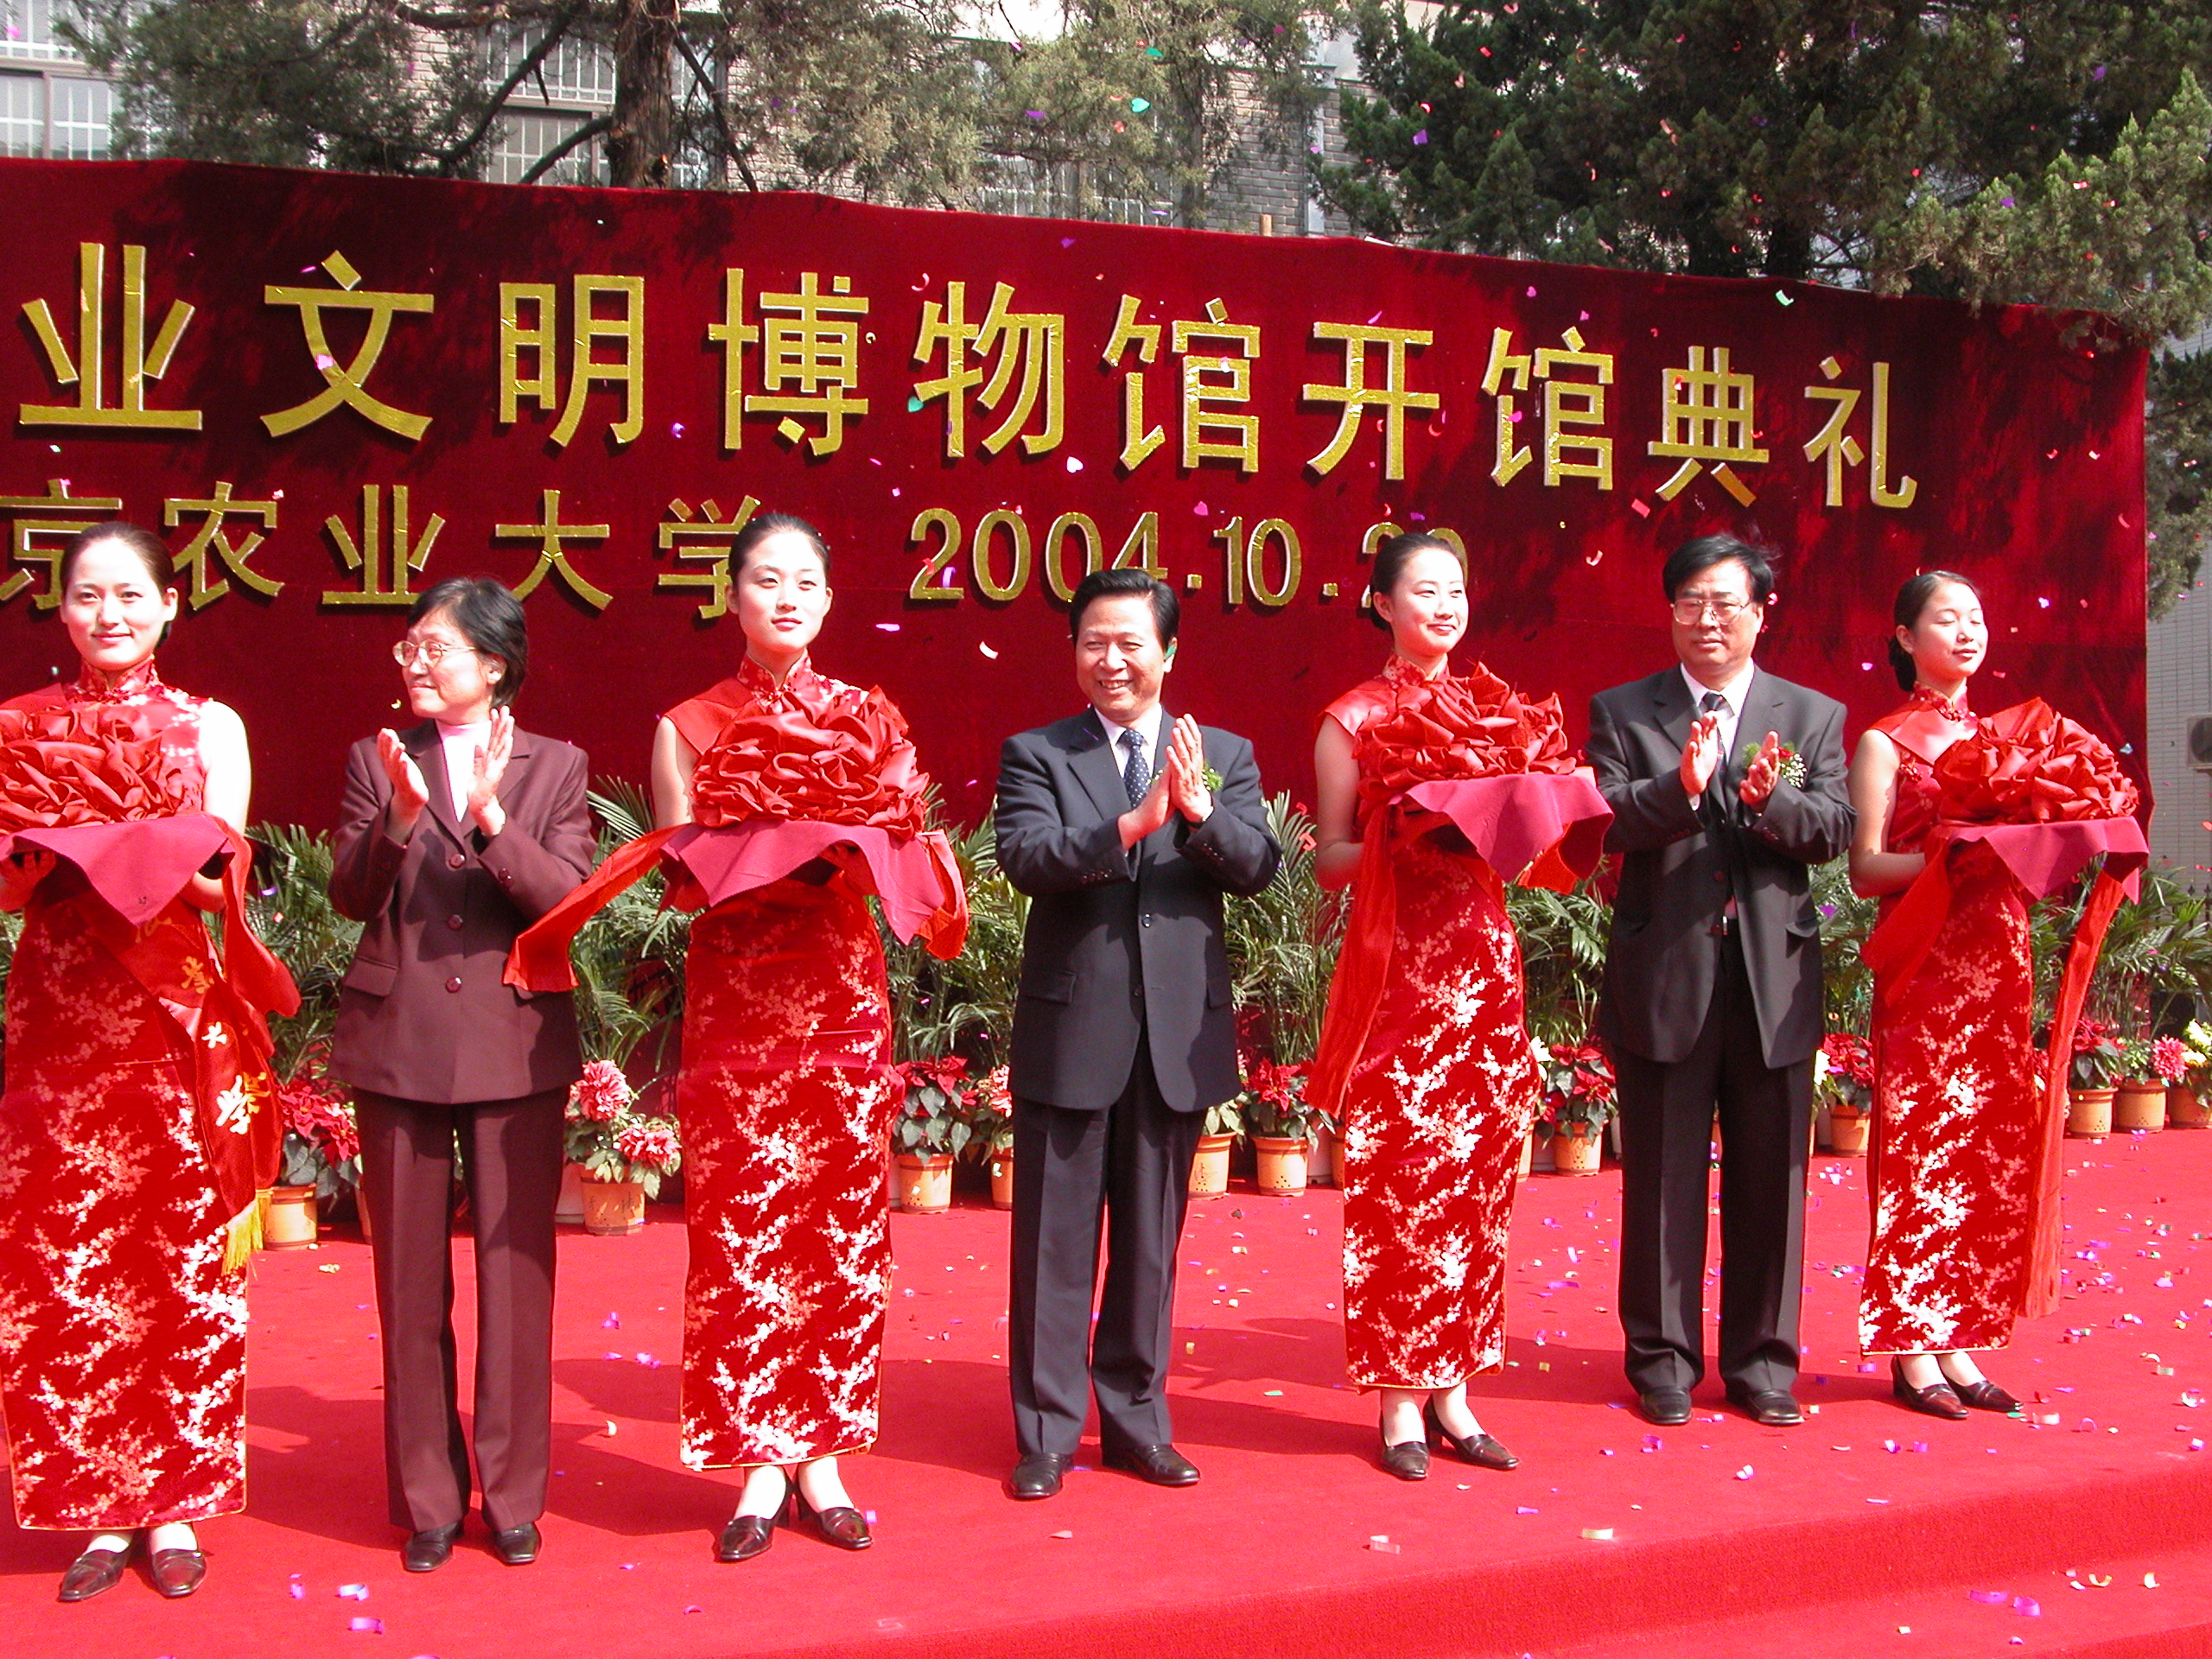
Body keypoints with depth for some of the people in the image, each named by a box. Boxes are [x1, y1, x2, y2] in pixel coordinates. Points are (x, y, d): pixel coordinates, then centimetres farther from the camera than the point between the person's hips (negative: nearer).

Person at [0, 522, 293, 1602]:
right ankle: (97, 1508, 10)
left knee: (184, 1258, 0)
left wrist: (165, 865, -21)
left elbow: (226, 876, 0)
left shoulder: (210, 727, 8)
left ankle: (174, 1504, 10)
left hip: (177, 1021, -1)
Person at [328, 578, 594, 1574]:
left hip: (515, 1043, -1)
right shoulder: (377, 761, 7)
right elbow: (350, 896, -1)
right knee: (410, 1278, 7)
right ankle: (426, 1501, 18)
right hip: (399, 1043, 1)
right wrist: (402, 816, -18)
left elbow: (570, 899, -8)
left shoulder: (554, 767, 4)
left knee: (516, 1273, 3)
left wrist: (490, 815, -22)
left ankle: (513, 1495, 16)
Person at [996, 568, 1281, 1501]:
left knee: (1151, 1241, 13)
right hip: (1070, 1030, -2)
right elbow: (1023, 857, -15)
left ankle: (1136, 1418, 25)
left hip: (1179, 1034, 2)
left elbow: (1260, 868, -5)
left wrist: (1200, 808, -23)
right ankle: (1047, 1432, 15)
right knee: (1055, 1241, 4)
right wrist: (1130, 825, -28)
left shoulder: (1225, 755, 7)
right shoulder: (1036, 754, 1)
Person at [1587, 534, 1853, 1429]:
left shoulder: (1814, 716, 9)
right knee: (1662, 1178, 7)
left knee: (1770, 1178, 8)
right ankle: (1663, 1358, 18)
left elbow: (1835, 829, -3)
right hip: (1663, 976, -1)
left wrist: (1770, 800, -23)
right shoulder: (1621, 712, 4)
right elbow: (1599, 822, -9)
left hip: (1776, 979, 2)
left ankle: (1761, 1360, 20)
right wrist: (1680, 788, -26)